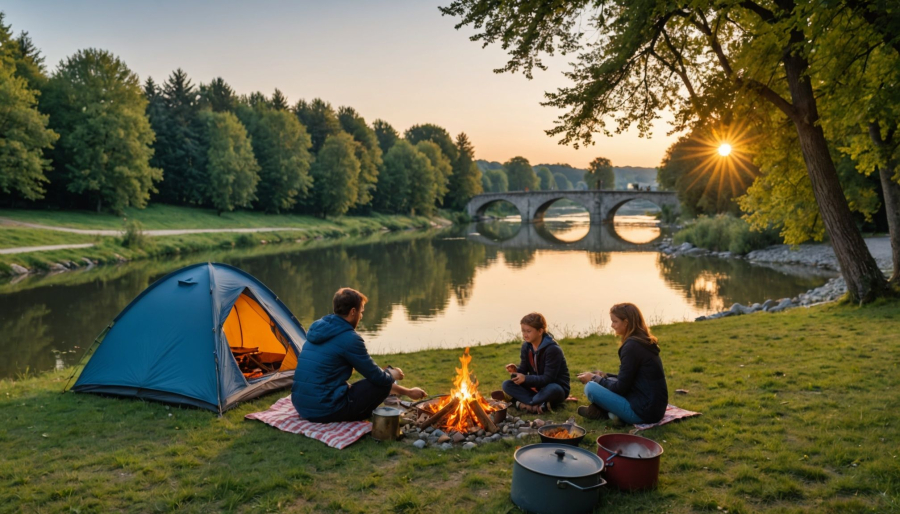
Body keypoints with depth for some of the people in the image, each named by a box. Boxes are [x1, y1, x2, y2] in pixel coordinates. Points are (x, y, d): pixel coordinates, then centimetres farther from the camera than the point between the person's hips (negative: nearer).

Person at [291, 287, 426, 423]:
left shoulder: (317, 328, 11)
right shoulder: (350, 338, -14)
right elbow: (378, 378, -7)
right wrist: (392, 374, 16)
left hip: (301, 406, 8)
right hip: (325, 410, -8)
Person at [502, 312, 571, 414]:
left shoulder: (552, 349, -22)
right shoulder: (526, 346, -1)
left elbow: (548, 378, -25)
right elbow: (523, 370, 1)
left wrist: (526, 379, -34)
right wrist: (515, 370, -22)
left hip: (555, 387, -7)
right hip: (535, 387, 7)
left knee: (553, 390, -42)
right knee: (507, 385, -13)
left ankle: (526, 404, -21)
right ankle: (540, 404, -27)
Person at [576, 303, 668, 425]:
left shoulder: (632, 346, -17)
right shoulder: (645, 342, 11)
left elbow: (620, 388, -14)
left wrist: (594, 378, -1)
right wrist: (605, 376, 13)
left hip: (645, 412, -10)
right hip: (656, 407, 10)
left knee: (590, 387, -13)